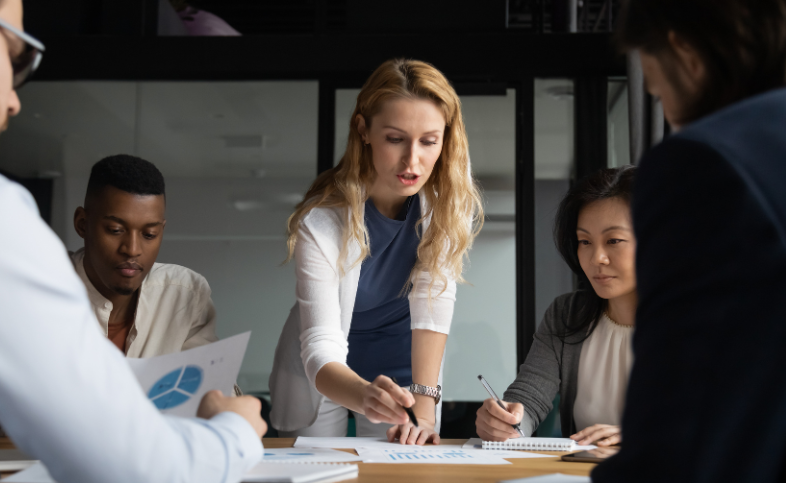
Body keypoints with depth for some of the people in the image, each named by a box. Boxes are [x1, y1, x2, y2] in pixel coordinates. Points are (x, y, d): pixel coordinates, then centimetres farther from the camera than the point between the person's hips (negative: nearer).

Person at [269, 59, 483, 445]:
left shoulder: (451, 188, -21)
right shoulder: (322, 220, -29)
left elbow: (433, 299, -23)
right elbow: (320, 348, -33)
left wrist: (424, 404, -33)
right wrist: (365, 396, -54)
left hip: (402, 364, 2)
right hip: (325, 373, -2)